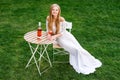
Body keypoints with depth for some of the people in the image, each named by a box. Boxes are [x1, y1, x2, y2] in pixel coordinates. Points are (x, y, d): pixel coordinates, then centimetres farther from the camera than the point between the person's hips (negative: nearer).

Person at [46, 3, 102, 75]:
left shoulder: (61, 19, -19)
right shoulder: (48, 19, -15)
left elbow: (63, 32, -11)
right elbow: (48, 29, -2)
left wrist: (55, 36, -23)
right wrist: (49, 34, -23)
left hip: (66, 35, 1)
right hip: (59, 39, -1)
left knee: (79, 48, -8)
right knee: (74, 49, -15)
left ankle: (90, 62, 12)